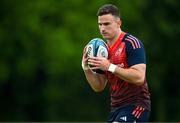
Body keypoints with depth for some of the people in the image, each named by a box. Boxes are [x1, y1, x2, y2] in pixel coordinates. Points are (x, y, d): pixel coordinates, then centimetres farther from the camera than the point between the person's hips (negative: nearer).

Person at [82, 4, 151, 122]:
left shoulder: (132, 43, -10)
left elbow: (139, 77, -21)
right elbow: (99, 87, 15)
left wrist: (110, 67, -22)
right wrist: (87, 69, -2)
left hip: (136, 106, -8)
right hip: (116, 107, 8)